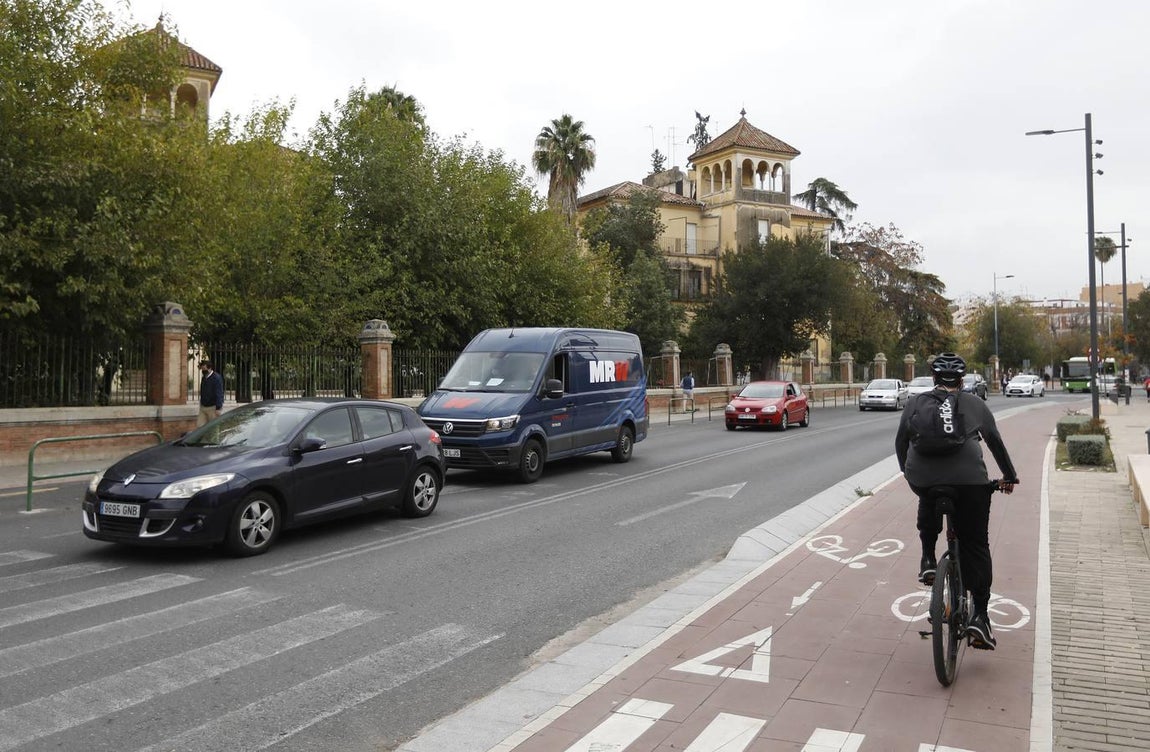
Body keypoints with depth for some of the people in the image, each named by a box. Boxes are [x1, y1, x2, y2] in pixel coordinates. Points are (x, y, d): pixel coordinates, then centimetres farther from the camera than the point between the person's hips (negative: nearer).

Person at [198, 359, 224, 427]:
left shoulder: (217, 378, -15)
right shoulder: (203, 378, 10)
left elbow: (219, 394, -18)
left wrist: (218, 408, -21)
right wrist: (201, 405, 21)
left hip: (213, 408, -7)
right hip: (203, 407, 7)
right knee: (199, 426, 1)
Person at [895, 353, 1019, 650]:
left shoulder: (917, 402, 18)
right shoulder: (975, 404, 17)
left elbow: (900, 441, 24)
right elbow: (996, 442, 26)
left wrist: (908, 471, 41)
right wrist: (1009, 476, 40)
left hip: (921, 478, 1)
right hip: (969, 479, -1)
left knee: (928, 504, 37)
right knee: (975, 546, 12)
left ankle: (927, 559, 27)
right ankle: (980, 616, 7)